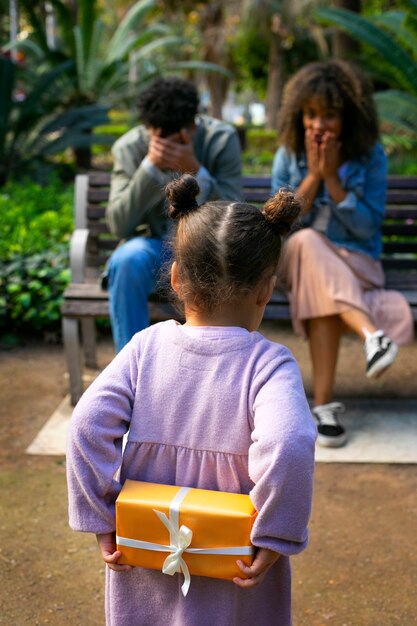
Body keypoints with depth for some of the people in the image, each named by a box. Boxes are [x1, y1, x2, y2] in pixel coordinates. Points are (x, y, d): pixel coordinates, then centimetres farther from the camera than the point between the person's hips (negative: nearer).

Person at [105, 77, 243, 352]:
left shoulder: (222, 139, -11)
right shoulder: (129, 148, -9)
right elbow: (119, 225, -19)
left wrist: (195, 171, -31)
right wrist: (150, 167, -29)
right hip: (154, 244, 1)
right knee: (127, 260, -32)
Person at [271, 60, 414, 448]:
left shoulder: (370, 157, -2)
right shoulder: (288, 156, 2)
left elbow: (367, 227, -8)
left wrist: (332, 177, -15)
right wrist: (312, 176, -13)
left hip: (355, 262, -1)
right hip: (300, 259, 1)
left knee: (319, 290, -36)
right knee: (307, 242, -37)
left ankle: (323, 402, -40)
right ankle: (371, 333, -50)